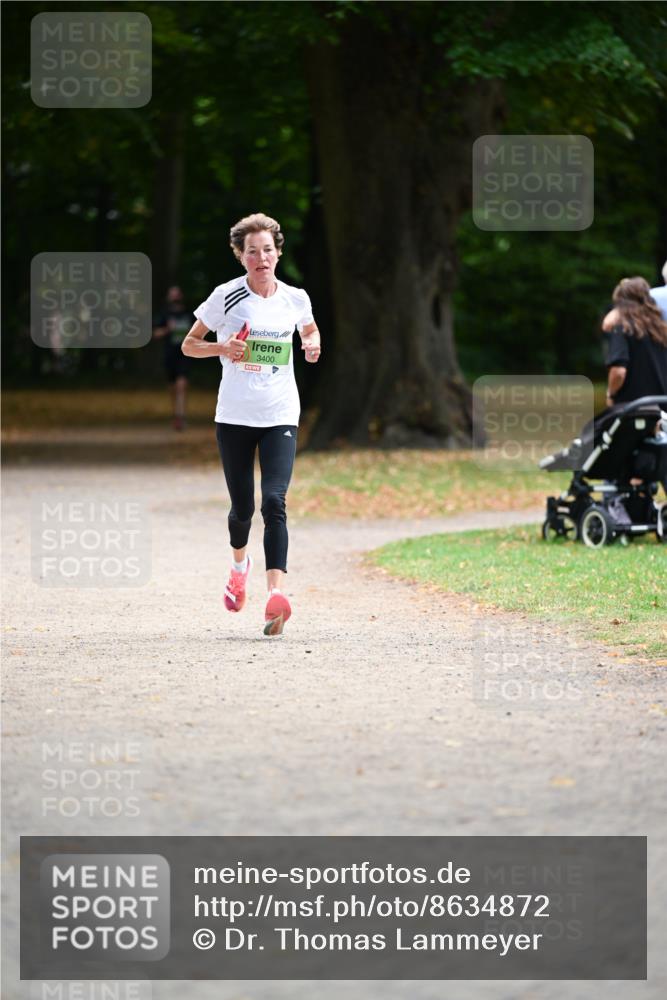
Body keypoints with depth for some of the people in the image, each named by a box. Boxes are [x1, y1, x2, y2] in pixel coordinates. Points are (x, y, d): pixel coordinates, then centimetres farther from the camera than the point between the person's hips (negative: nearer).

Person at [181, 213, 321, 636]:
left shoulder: (296, 299, 3)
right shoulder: (226, 297, -4)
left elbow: (310, 331, 25)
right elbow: (189, 344, 5)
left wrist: (313, 345, 1)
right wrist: (222, 348, -15)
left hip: (281, 416, 0)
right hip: (235, 415, 0)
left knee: (274, 501, -17)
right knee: (243, 506, 7)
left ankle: (276, 593, -25)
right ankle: (240, 562, 41)